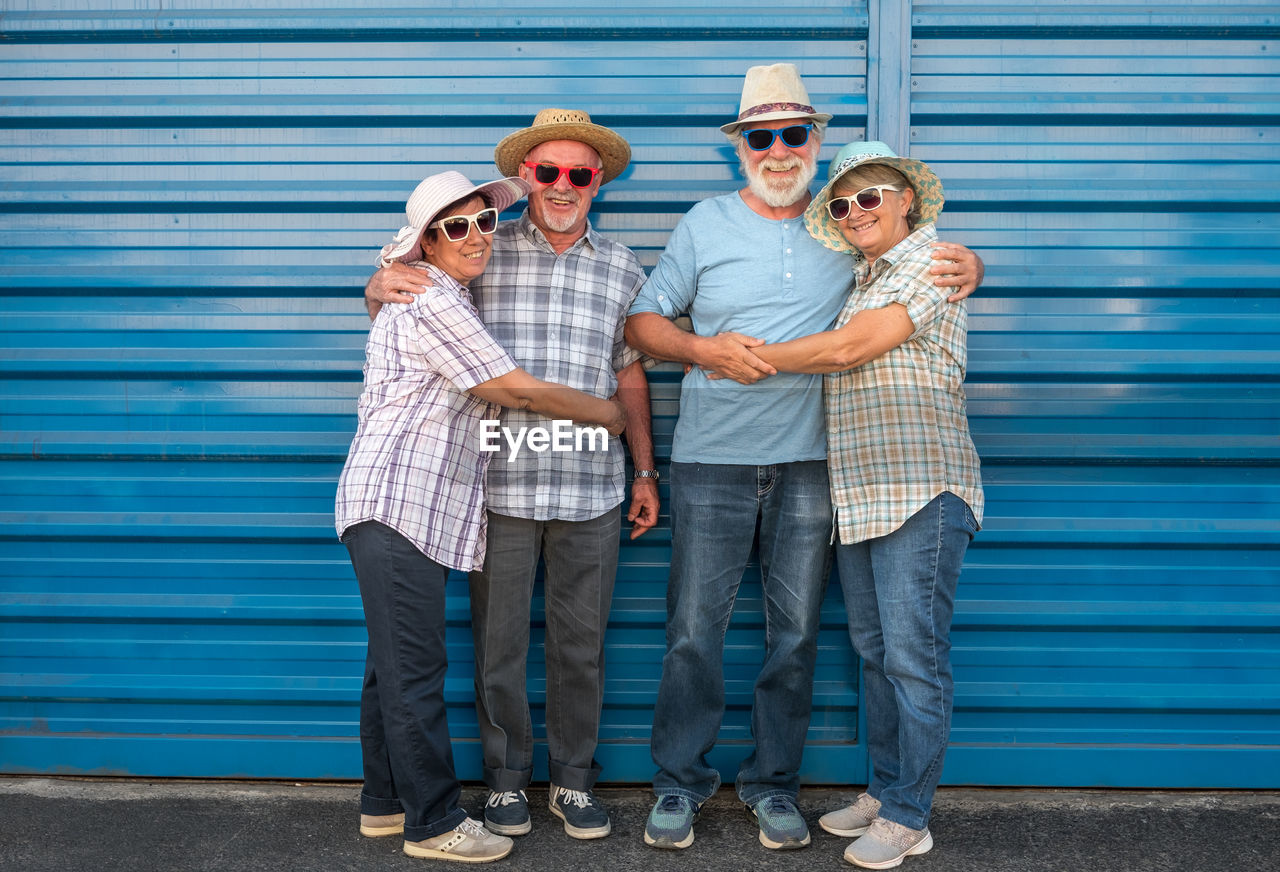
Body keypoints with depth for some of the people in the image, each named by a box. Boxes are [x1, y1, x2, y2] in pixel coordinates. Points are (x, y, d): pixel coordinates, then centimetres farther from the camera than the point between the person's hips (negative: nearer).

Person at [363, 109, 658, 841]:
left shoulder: (621, 268, 10)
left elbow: (630, 376, 14)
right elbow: (397, 313, 12)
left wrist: (645, 471, 13)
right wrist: (382, 286, -12)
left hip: (591, 491, 2)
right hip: (500, 484, -1)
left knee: (582, 644, 10)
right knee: (499, 642, 8)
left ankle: (574, 780, 27)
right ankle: (508, 779, 26)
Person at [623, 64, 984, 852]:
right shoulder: (705, 224, 5)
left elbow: (931, 262, 17)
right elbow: (644, 320, 7)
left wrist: (967, 268, -7)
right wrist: (705, 349, -12)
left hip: (809, 461, 1)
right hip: (712, 461, -1)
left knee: (796, 632, 8)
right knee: (695, 629, 2)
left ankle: (774, 783, 25)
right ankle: (681, 782, 20)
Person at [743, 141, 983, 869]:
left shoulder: (929, 262, -6)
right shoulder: (861, 280, 21)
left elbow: (848, 349, -14)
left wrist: (752, 356, -4)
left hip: (921, 494, -8)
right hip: (860, 496, 9)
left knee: (914, 657, -4)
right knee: (876, 652, 14)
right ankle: (886, 789, 26)